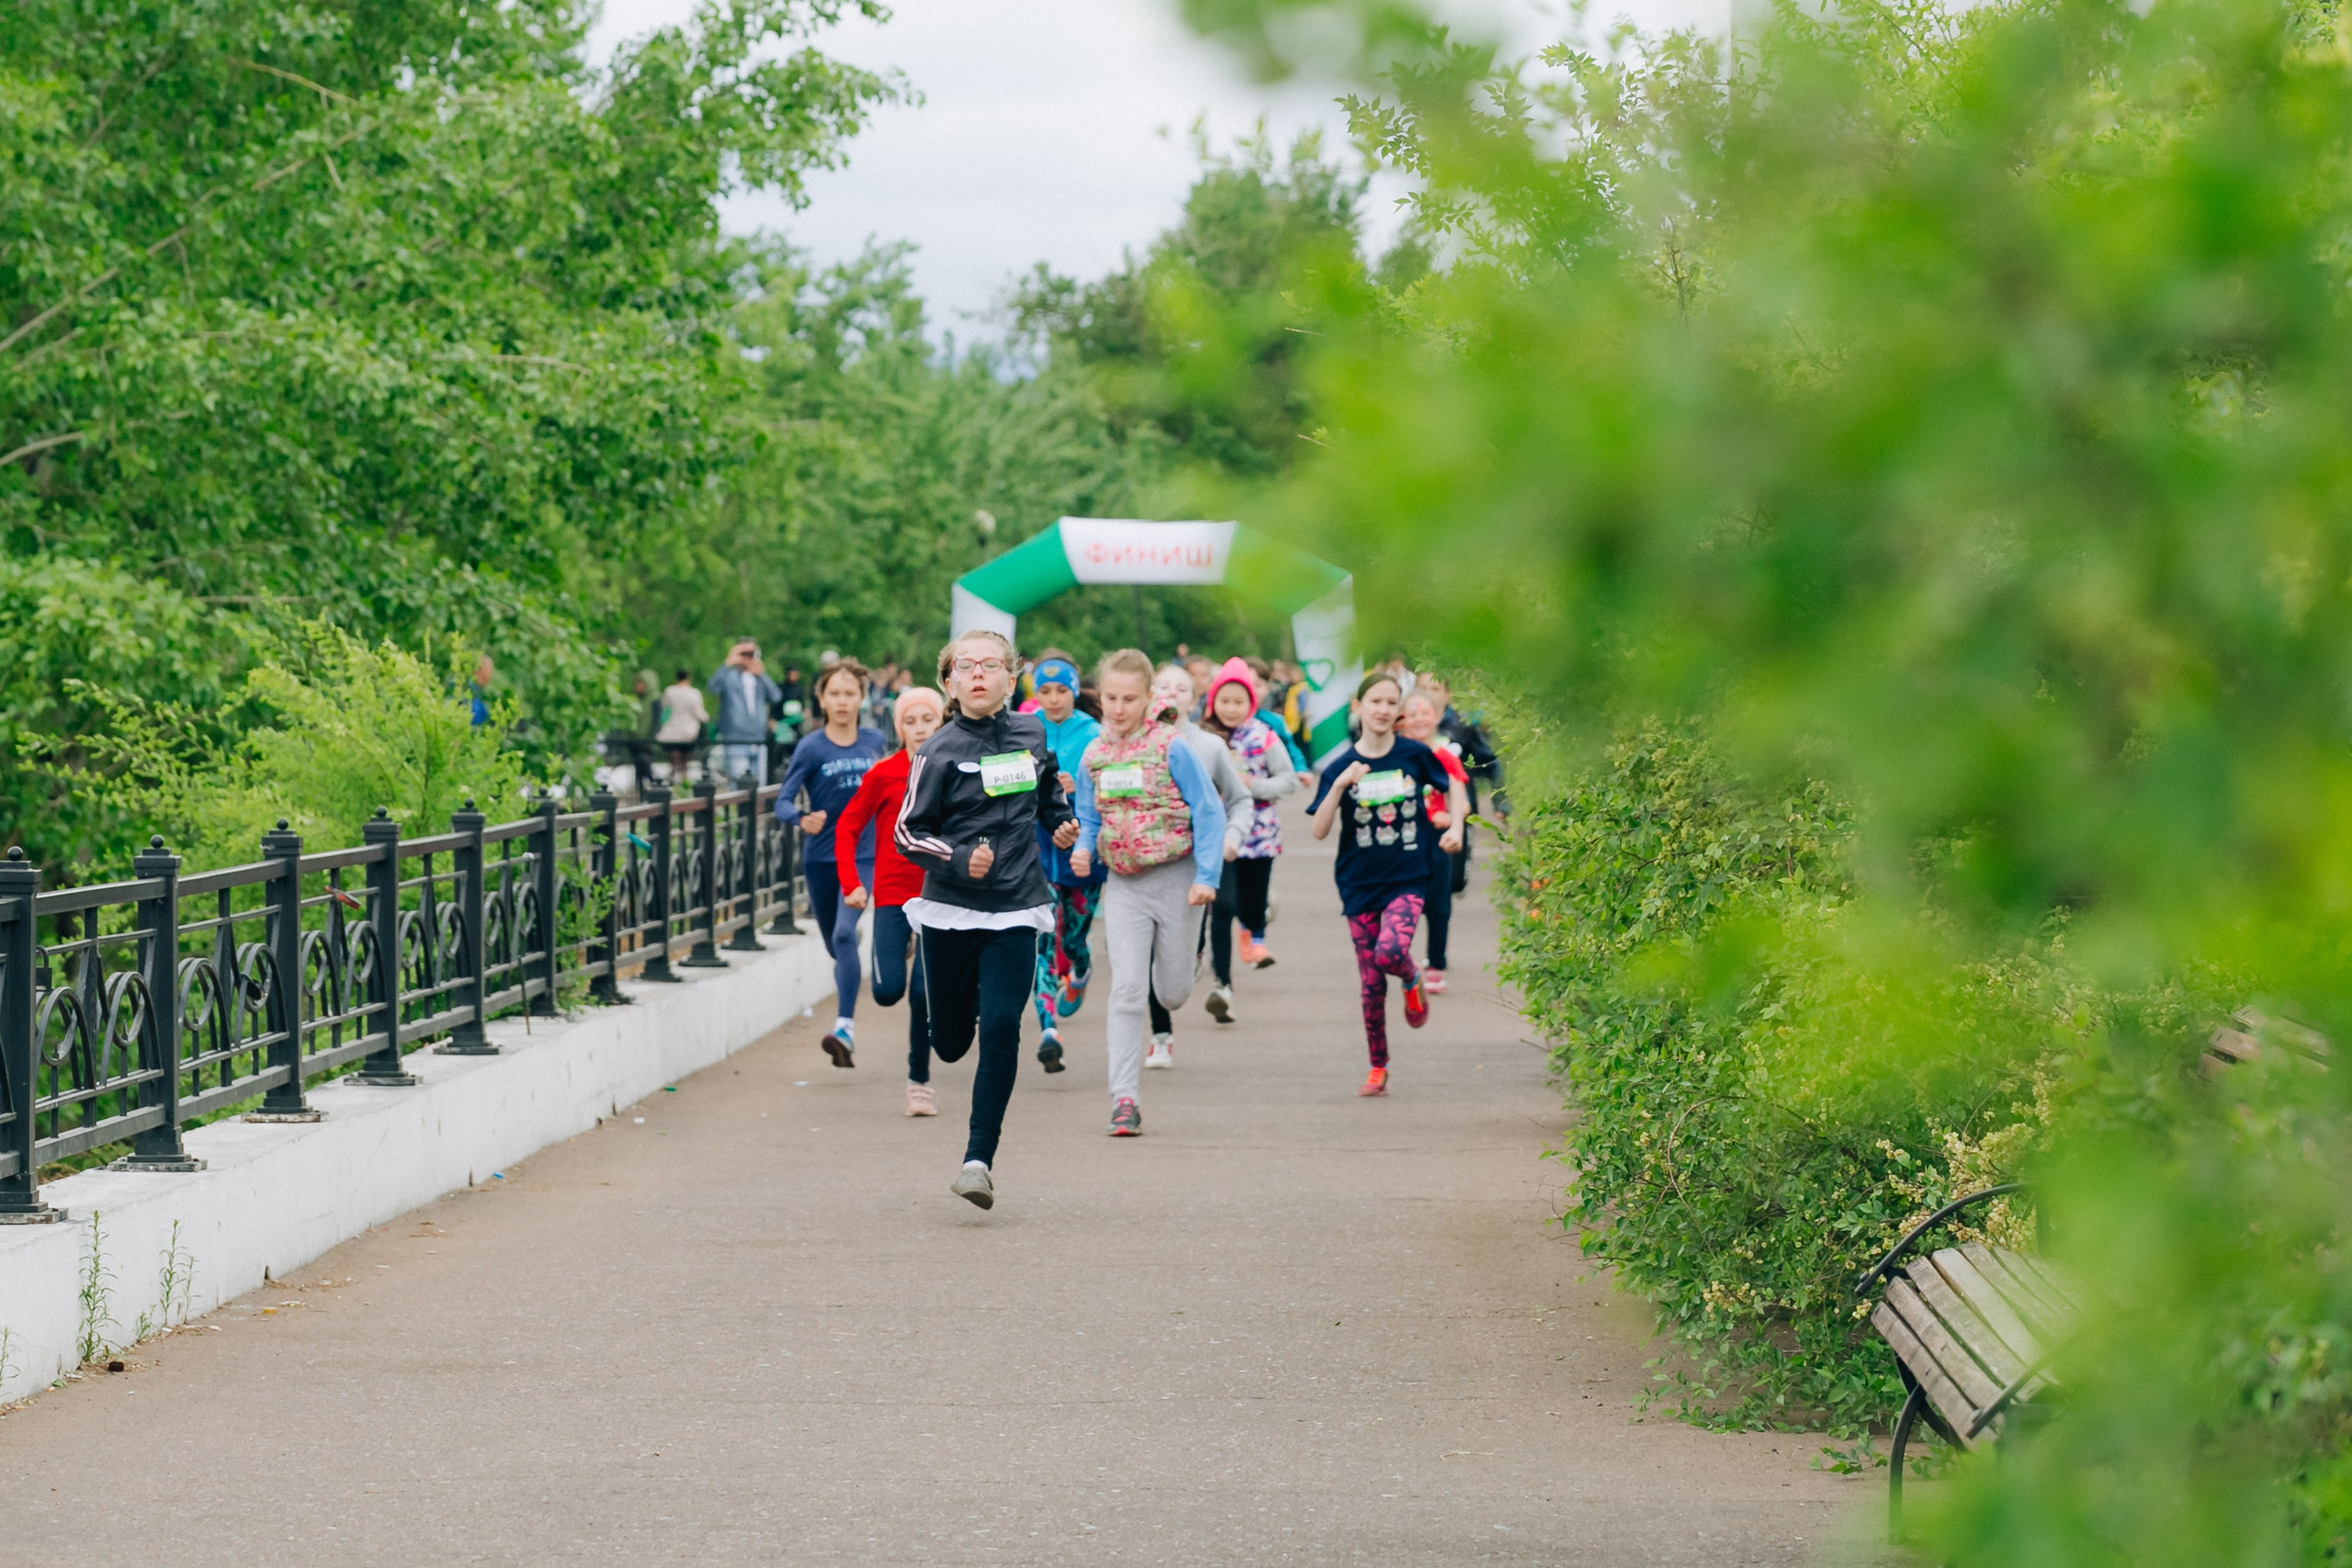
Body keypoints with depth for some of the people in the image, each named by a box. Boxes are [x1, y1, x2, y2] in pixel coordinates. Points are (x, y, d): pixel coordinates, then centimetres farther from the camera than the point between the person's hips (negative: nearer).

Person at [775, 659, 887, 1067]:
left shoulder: (874, 741, 2)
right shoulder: (810, 748, -6)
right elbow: (783, 802, -12)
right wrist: (802, 819, -32)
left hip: (863, 855, -1)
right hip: (820, 858, 1)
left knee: (845, 934, -21)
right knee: (835, 947, 12)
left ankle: (845, 1029, -27)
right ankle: (846, 1023, 34)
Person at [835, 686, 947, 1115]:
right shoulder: (883, 774, -3)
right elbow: (847, 828, 3)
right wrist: (851, 884, -6)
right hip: (892, 896, 0)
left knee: (925, 991, -9)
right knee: (888, 991, -9)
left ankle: (919, 1081, 6)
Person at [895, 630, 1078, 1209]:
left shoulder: (1031, 735, 5)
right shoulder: (939, 752, -6)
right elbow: (908, 832, -5)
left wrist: (1063, 823, 12)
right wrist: (958, 859, -20)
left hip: (1014, 910, 1)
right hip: (948, 910, -1)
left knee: (1001, 1029, -13)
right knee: (949, 1042, 6)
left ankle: (980, 1159, -11)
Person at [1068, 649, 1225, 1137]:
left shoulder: (1171, 747, -10)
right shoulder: (1093, 756, 3)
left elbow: (1209, 812, -9)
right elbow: (1089, 819, 14)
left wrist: (1206, 877, -16)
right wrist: (1082, 850, -8)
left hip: (1175, 879, -2)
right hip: (1123, 885, 2)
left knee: (1172, 994, 8)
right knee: (1127, 988, -10)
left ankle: (1183, 957, 48)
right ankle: (1125, 1100, -11)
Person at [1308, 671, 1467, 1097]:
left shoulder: (1414, 755, -2)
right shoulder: (1341, 767, -2)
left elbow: (1453, 789, 15)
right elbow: (1319, 830, -10)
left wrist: (1455, 827, -1)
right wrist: (1340, 785, -21)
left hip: (1407, 879, -1)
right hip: (1359, 883, 1)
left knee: (1390, 951, -28)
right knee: (1370, 983, 3)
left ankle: (1413, 982, 9)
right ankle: (1377, 1069, 20)